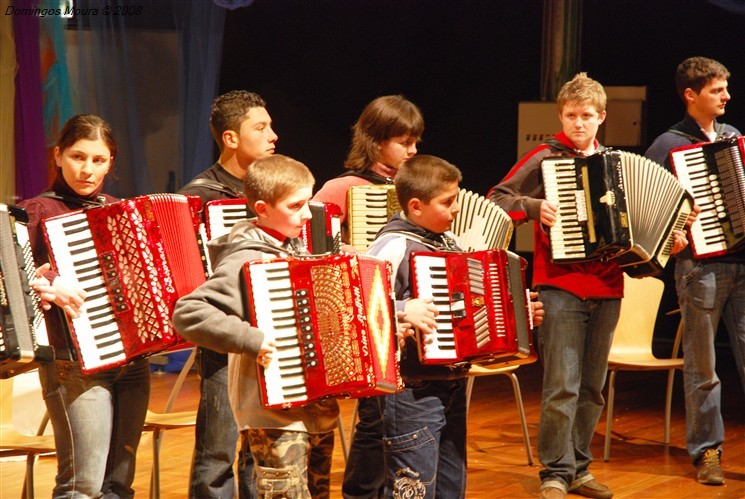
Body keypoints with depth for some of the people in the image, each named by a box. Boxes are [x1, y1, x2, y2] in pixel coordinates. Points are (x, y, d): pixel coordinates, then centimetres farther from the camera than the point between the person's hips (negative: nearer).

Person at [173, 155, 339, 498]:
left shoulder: (299, 250, 11)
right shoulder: (246, 263, -15)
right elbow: (188, 314, -24)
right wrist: (253, 341, -30)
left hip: (318, 411, 9)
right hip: (275, 418, -8)